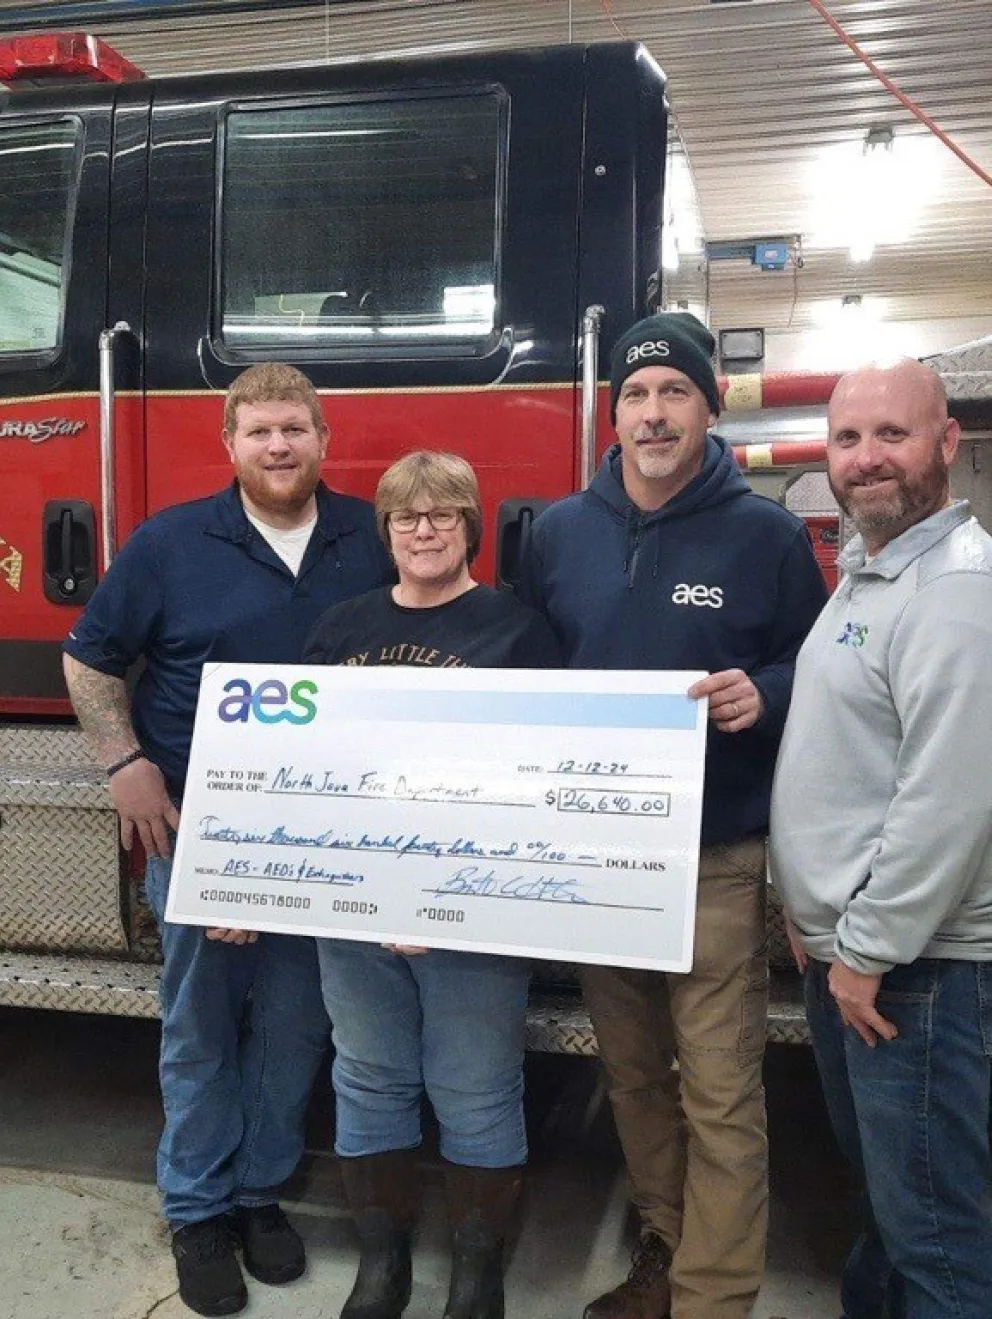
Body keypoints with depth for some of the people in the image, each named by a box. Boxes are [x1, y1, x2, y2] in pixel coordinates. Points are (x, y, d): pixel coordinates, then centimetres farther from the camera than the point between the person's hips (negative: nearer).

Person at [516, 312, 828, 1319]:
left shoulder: (767, 535, -3)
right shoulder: (558, 533, 6)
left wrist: (764, 695, -18)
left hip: (716, 860, -3)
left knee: (719, 1095, 0)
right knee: (631, 1073, 17)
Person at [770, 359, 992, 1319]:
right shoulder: (864, 574, 12)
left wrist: (870, 951, -17)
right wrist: (817, 917, 14)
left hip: (914, 964, -9)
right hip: (845, 948, 9)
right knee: (878, 1182, 24)